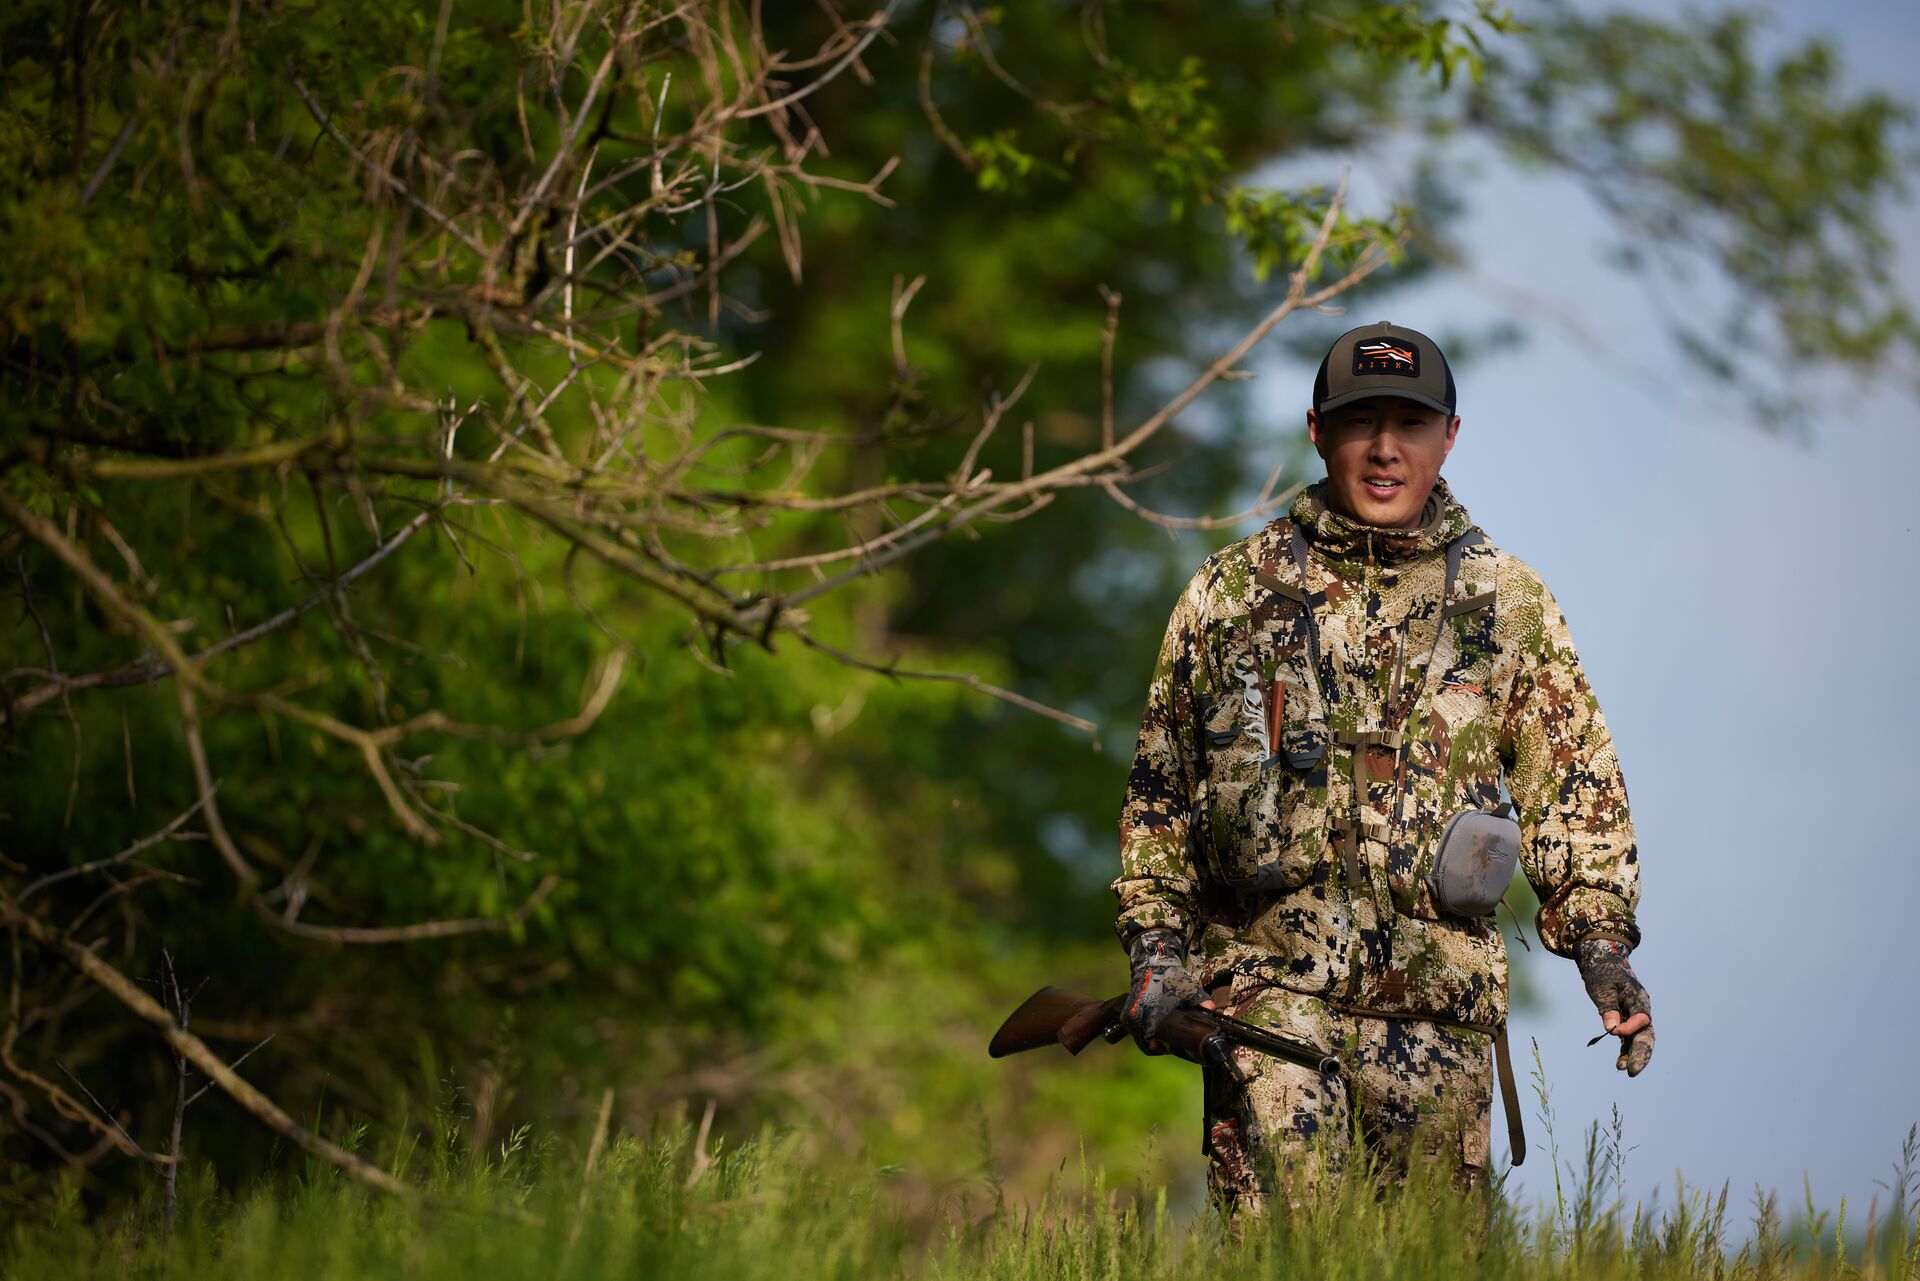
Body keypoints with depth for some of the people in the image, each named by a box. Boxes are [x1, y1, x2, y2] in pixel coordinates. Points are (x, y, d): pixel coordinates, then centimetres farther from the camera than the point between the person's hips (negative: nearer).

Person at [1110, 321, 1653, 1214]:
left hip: (1440, 1005, 1)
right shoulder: (1231, 593, 10)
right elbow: (1158, 788, 15)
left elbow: (1574, 782, 10)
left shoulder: (1510, 604, 11)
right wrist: (1156, 940, 6)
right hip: (1268, 981, -1)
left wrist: (1601, 939, -2)